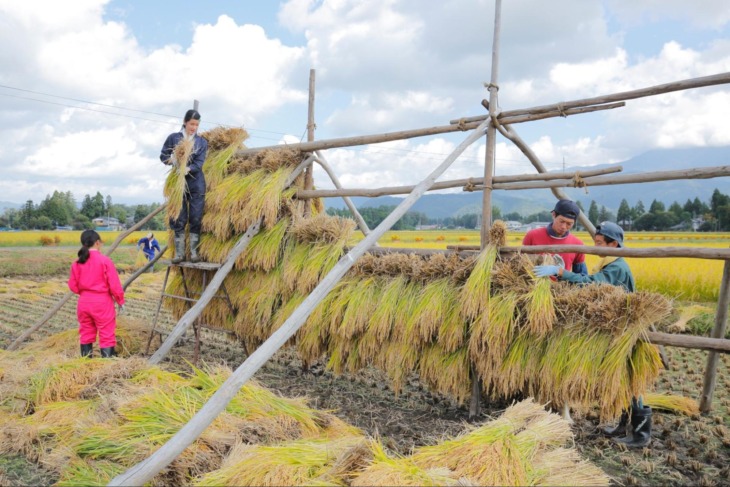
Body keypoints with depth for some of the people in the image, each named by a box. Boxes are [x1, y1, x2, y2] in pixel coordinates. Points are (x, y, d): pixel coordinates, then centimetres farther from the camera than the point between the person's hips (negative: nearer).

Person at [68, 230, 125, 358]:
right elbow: (114, 285, -12)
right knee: (107, 336, 1)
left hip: (84, 302, 5)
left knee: (86, 335, 16)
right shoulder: (105, 260, -12)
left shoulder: (77, 263, 2)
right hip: (102, 302, -5)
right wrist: (120, 301, 1)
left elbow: (73, 286, 6)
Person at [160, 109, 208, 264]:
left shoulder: (202, 142, 5)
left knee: (196, 218, 0)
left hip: (196, 183, 0)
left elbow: (199, 163, -6)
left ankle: (194, 251, 7)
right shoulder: (173, 138, 4)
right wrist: (171, 159, -17)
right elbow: (163, 156, 5)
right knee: (178, 219, 1)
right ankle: (179, 253, 7)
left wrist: (188, 168, -25)